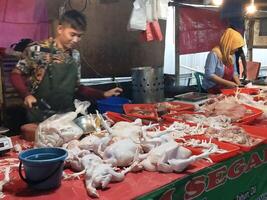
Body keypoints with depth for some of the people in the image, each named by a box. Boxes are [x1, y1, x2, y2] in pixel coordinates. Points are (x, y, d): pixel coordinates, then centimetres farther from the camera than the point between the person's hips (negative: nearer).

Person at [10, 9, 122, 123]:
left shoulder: (75, 56, 4)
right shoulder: (38, 50, -11)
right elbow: (16, 74, -3)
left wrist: (103, 94, 6)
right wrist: (26, 95, -19)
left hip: (67, 116, 4)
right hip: (40, 117, -4)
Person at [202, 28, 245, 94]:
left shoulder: (231, 55, 8)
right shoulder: (214, 54, -16)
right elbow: (209, 75, -21)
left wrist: (238, 83, 0)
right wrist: (227, 83, -21)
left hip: (226, 89, 7)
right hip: (213, 91, -7)